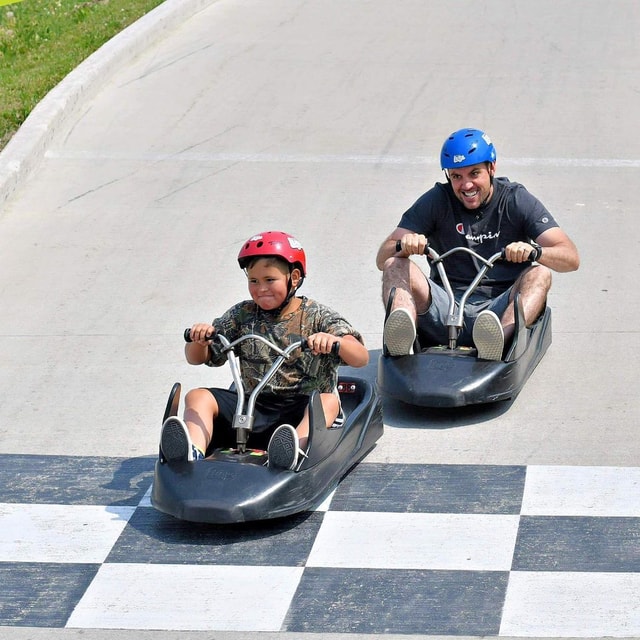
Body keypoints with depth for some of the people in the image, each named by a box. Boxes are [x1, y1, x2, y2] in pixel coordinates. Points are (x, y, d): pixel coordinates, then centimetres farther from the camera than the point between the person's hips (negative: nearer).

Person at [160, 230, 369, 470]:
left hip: (301, 409, -3)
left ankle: (294, 451, -63)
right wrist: (199, 339, -10)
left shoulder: (317, 317, 1)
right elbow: (196, 358, 14)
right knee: (197, 396, -14)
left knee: (328, 401, -33)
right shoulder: (241, 315, 10)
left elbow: (361, 358, -10)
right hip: (253, 408, 4)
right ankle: (192, 452, -44)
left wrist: (333, 340, -31)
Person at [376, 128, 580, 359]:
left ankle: (498, 340, -56)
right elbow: (382, 259, -2)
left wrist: (533, 251, -30)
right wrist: (403, 245, -26)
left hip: (498, 309, -1)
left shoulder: (517, 200, 2)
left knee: (540, 273, -26)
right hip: (445, 310, 1)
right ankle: (400, 335, -52)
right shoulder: (436, 201, 5)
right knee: (395, 264, -19)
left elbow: (571, 258, -9)